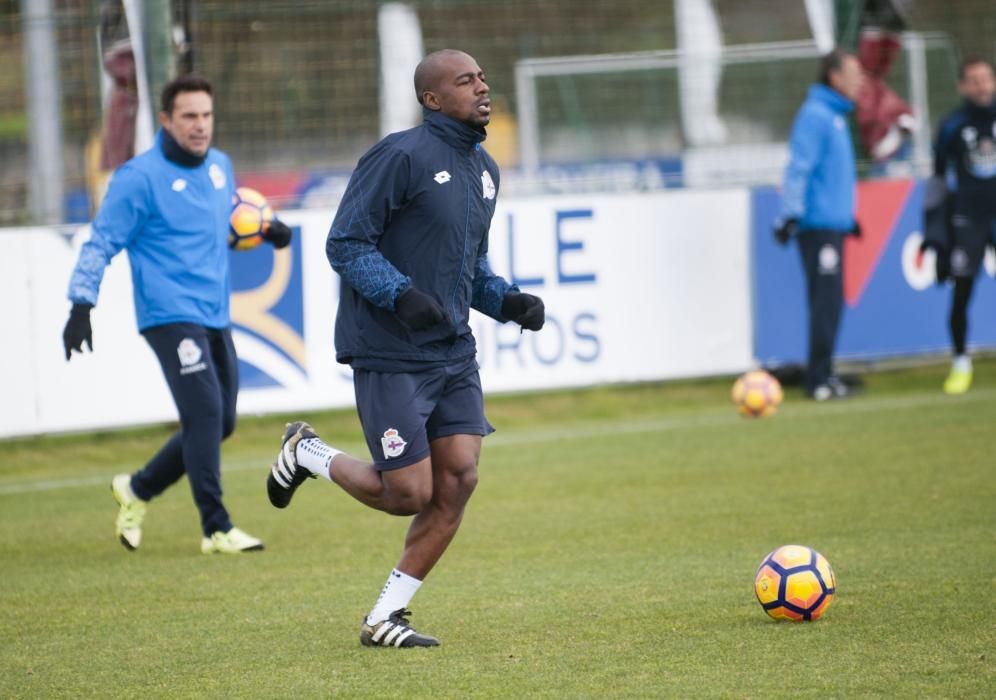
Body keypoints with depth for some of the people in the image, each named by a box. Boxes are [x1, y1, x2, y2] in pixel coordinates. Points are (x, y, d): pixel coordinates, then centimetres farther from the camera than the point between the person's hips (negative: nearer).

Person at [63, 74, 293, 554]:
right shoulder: (140, 177, -10)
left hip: (215, 317, 8)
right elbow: (101, 244, -9)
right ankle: (216, 529, -11)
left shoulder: (220, 166, 11)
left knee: (220, 423, 10)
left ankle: (137, 490, 27)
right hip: (170, 316, -8)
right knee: (205, 414, -16)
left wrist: (266, 230, 7)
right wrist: (81, 305, -18)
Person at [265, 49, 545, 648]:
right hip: (390, 356, -8)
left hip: (453, 353, 8)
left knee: (459, 481, -4)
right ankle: (309, 454, 23)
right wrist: (400, 294, -27)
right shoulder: (401, 156, -13)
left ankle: (385, 618, 8)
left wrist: (508, 301, 5)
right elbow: (346, 244, -14)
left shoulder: (484, 170, 13)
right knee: (409, 495, -6)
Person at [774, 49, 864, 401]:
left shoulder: (836, 116, 19)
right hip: (819, 225, -10)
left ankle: (823, 375, 16)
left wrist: (847, 214, 29)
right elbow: (799, 168, -17)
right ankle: (818, 379, -9)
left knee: (830, 302, 11)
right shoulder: (815, 115, -11)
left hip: (834, 224, 10)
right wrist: (791, 214, -22)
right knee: (826, 301, -11)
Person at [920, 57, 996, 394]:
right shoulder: (952, 126, 1)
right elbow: (939, 177, 8)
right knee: (961, 293, -2)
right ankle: (960, 363, 10)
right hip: (966, 219, 0)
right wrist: (932, 225, 4)